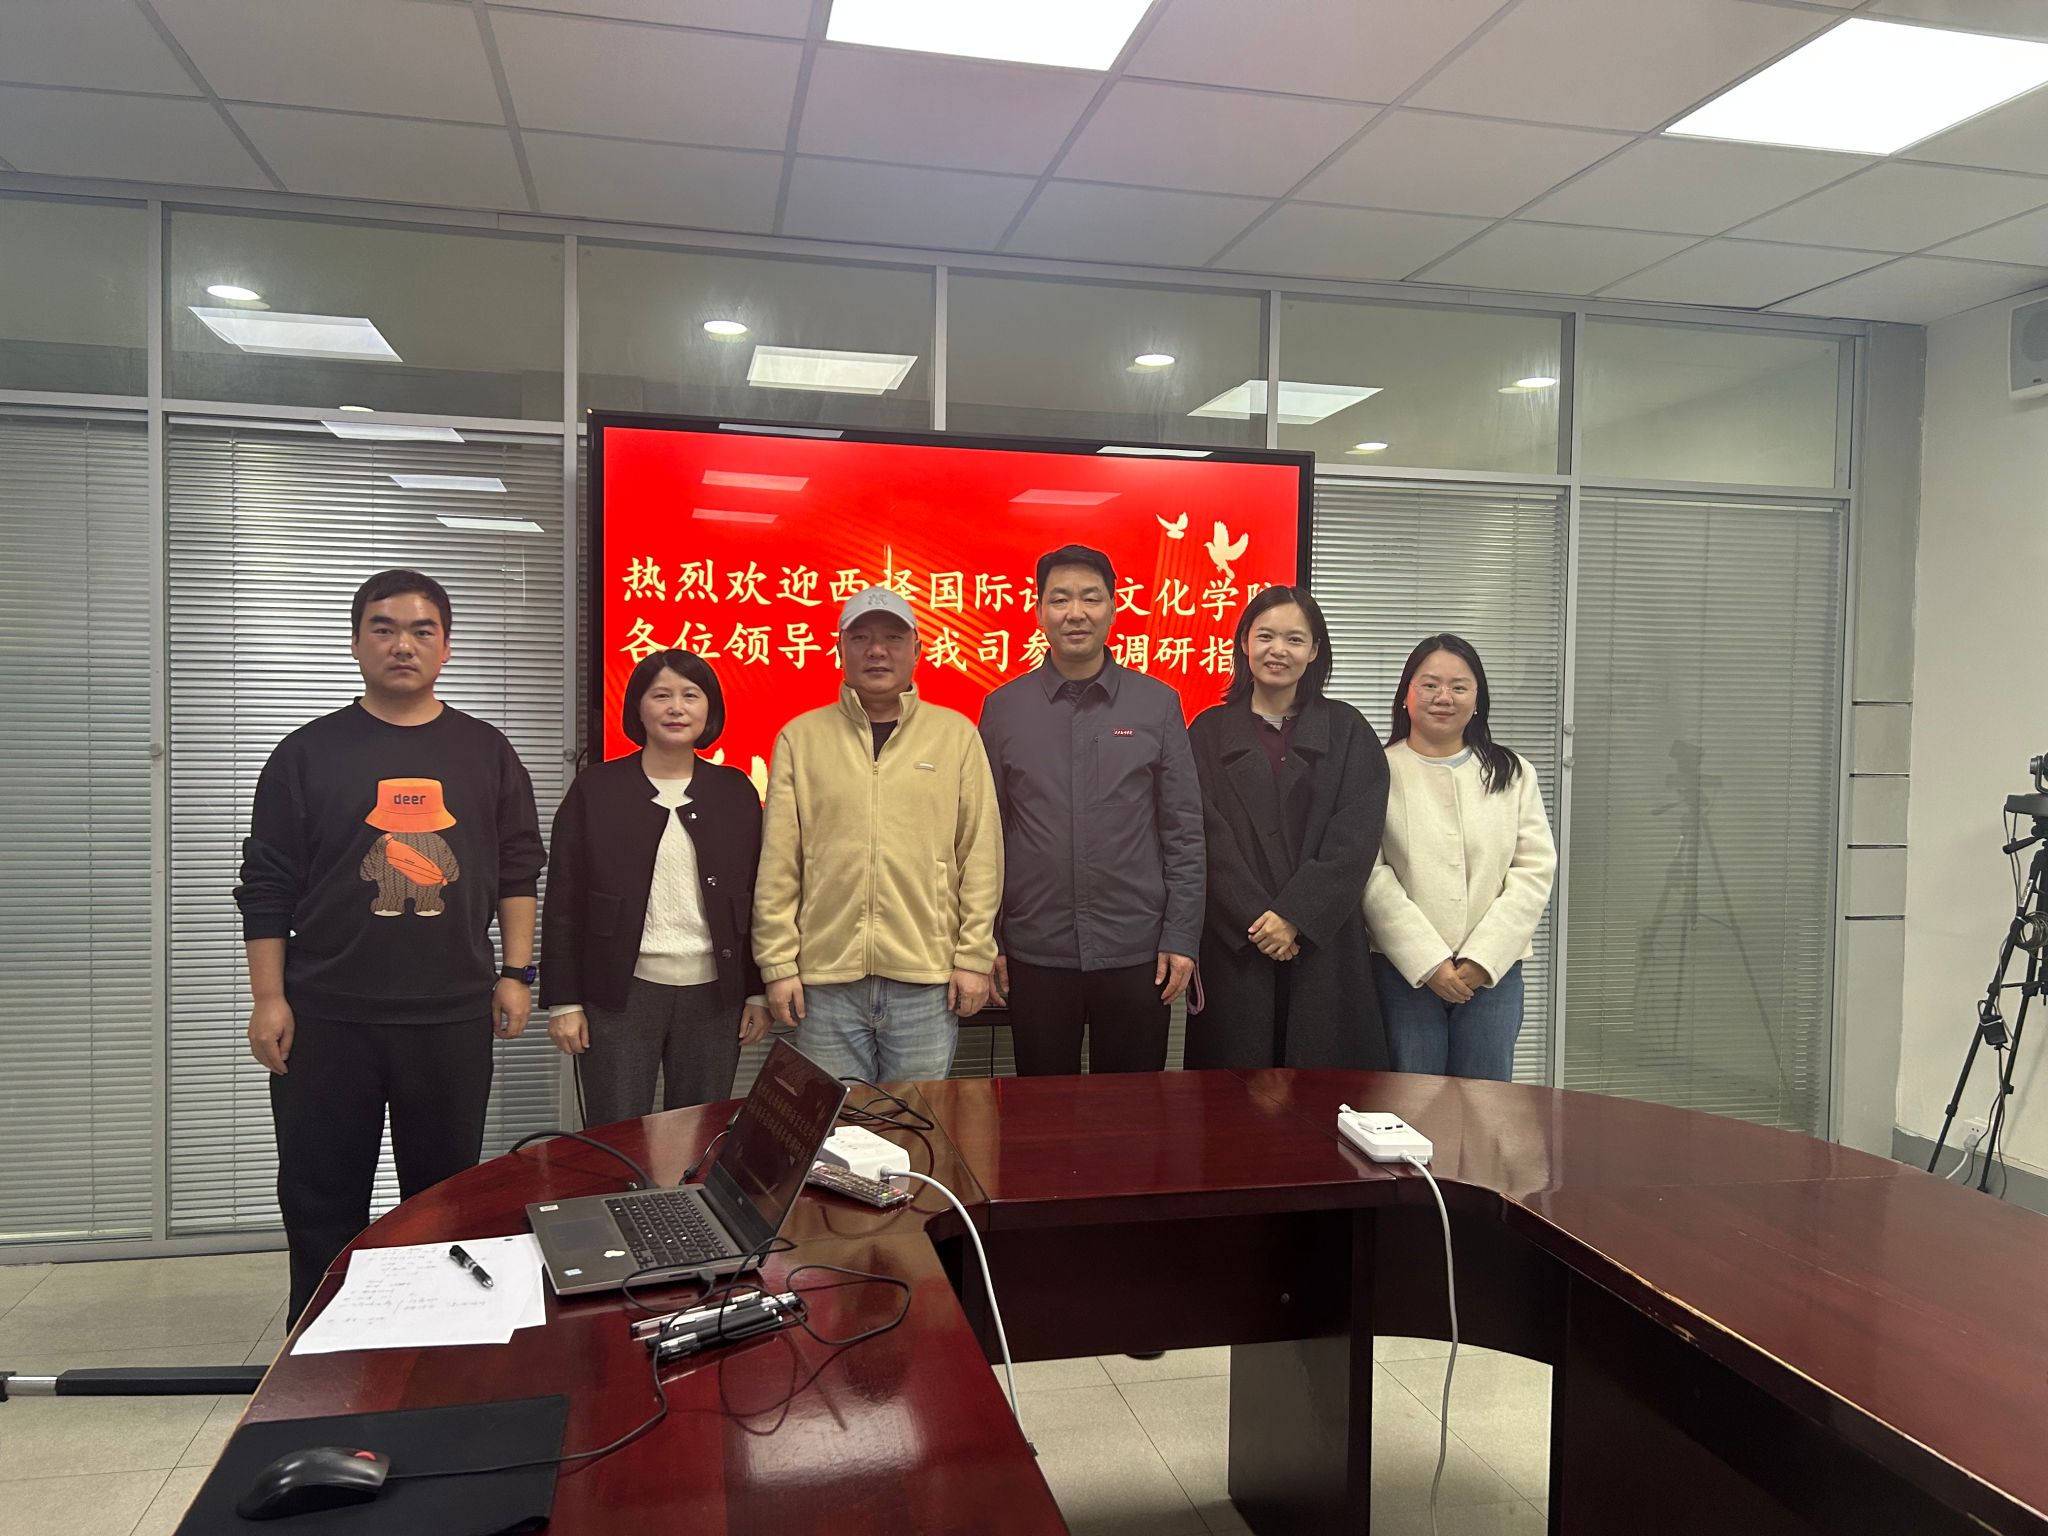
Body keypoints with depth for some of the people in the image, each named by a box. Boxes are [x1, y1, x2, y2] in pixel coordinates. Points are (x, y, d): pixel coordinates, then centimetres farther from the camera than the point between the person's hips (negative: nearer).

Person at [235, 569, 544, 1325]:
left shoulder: (486, 752, 6)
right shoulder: (308, 753, 2)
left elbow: (517, 871, 9)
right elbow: (266, 886, 1)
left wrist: (516, 973, 3)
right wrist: (268, 998, -4)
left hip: (452, 1015, 1)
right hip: (327, 1017, -1)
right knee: (321, 1204, 7)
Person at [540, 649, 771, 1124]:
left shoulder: (735, 792, 7)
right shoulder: (595, 790, 1)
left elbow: (756, 900, 8)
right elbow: (563, 905, 1)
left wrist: (758, 994, 5)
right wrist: (563, 1002, -3)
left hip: (712, 995, 2)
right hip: (620, 995, -2)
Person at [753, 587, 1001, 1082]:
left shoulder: (956, 734, 5)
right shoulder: (801, 737, 6)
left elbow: (981, 854, 3)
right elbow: (777, 864, 4)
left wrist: (974, 956, -1)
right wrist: (778, 963, 0)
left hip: (927, 978, 0)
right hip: (825, 975, 1)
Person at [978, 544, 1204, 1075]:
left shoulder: (1157, 703, 1)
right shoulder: (1003, 707, 2)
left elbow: (1183, 829, 1)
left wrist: (1182, 937, -3)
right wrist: (984, 938, 2)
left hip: (1136, 953, 0)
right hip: (1035, 953, 1)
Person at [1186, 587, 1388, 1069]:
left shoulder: (1346, 731, 7)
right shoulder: (1210, 732, 6)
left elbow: (1356, 838, -3)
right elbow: (1210, 839, -2)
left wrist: (1295, 915, -13)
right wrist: (1256, 920, -13)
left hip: (1324, 941, 0)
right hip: (1234, 945, 0)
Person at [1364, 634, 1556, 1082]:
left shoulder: (1513, 775, 11)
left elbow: (1535, 870, 4)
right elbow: (1371, 875, -7)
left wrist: (1481, 960, -8)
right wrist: (1428, 961, -13)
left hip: (1492, 970, 3)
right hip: (1403, 969, -3)